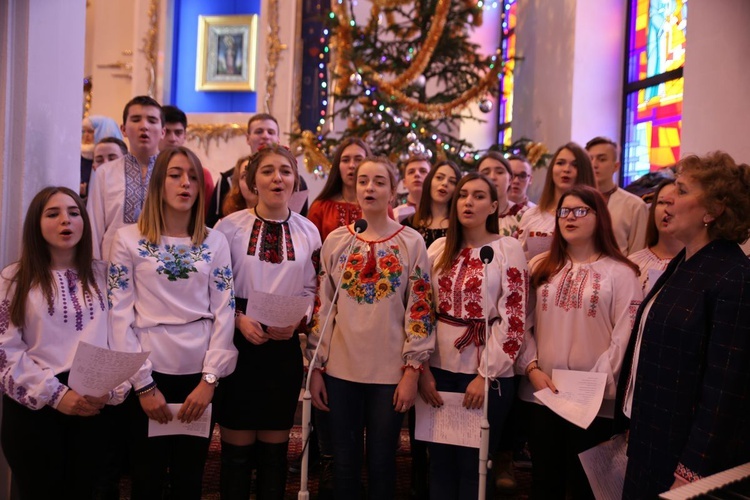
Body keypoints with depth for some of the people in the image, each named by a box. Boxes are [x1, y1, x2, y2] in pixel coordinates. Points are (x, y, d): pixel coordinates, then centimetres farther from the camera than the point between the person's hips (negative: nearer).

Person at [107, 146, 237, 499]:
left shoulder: (215, 242, 5)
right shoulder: (128, 239, -1)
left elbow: (224, 312, 1)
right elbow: (120, 315, -5)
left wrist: (210, 379, -7)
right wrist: (143, 384, -8)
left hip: (201, 374, 2)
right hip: (148, 373, -2)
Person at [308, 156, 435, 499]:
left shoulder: (411, 242, -3)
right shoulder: (336, 240, 3)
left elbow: (420, 309, -3)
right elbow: (321, 307, 5)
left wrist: (412, 370, -7)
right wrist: (316, 367, 3)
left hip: (390, 371, -2)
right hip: (340, 369, 2)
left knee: (382, 462, 10)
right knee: (344, 462, 12)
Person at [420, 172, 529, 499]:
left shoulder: (508, 249, -4)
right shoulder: (438, 249, 7)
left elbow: (513, 319, -9)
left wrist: (486, 375, -12)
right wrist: (423, 369, 0)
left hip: (486, 373, -3)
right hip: (440, 368, 3)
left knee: (473, 465, 8)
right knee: (440, 462, 11)